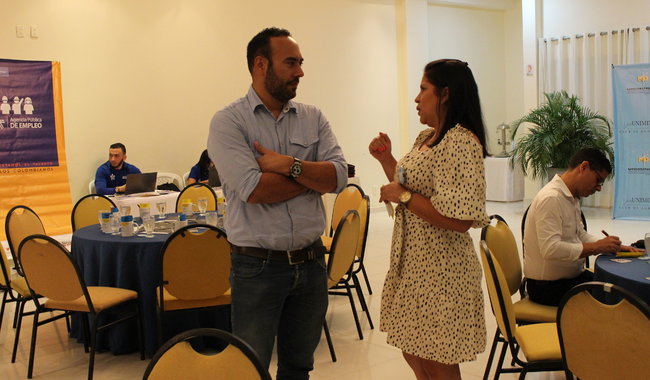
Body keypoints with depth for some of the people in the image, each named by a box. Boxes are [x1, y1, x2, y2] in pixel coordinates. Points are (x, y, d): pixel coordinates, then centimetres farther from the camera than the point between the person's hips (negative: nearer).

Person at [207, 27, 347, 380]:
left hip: (311, 263, 4)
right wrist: (314, 176, -8)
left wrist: (290, 165, -19)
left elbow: (339, 176, -5)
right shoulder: (227, 122, -7)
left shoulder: (313, 118, 6)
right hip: (257, 267, -4)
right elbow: (253, 189, -20)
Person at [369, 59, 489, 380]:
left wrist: (403, 196, -20)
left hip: (439, 270, -9)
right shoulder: (426, 137, 10)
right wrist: (386, 159, 12)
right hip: (411, 264, 9)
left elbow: (459, 219, -27)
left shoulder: (461, 142, -20)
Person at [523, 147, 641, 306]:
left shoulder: (572, 198, 12)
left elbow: (580, 235, 23)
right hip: (548, 286, -10)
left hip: (572, 276, 10)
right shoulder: (550, 199, -21)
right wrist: (597, 247, -23)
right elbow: (550, 249, -30)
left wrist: (613, 246, 7)